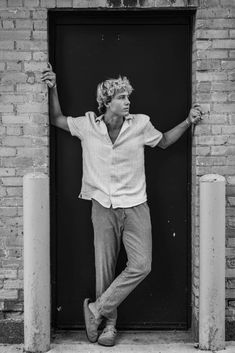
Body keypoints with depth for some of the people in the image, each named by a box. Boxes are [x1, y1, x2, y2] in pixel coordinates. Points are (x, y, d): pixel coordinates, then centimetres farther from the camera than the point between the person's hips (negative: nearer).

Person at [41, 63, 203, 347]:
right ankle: (109, 323, 19)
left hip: (134, 206, 0)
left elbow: (164, 142, 18)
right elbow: (56, 119, 15)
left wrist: (188, 122, 8)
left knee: (141, 265, -12)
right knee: (105, 269, 3)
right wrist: (52, 88, 4)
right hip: (103, 207, 0)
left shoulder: (140, 124, 0)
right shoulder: (88, 124, 0)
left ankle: (96, 309, 3)